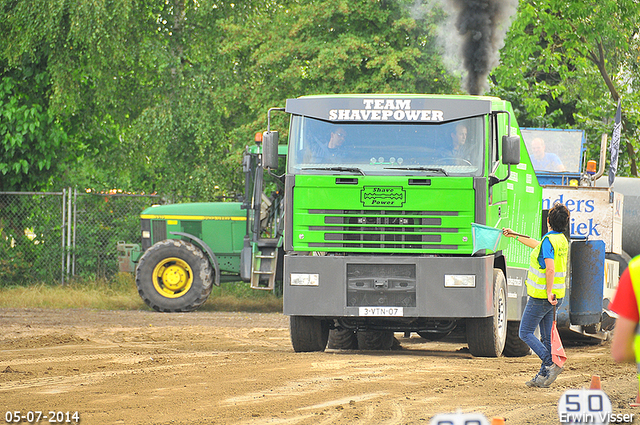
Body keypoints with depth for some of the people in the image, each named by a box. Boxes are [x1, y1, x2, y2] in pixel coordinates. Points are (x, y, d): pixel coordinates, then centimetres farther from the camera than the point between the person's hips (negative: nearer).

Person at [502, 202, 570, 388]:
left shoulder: (549, 241, -20)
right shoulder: (562, 240, 10)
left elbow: (550, 269, -32)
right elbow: (537, 245, 28)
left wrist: (549, 292, -25)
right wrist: (515, 235, 37)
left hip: (541, 296, -9)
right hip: (556, 296, 9)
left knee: (526, 333, 0)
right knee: (547, 337, 12)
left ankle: (551, 365, -14)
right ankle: (542, 377, 14)